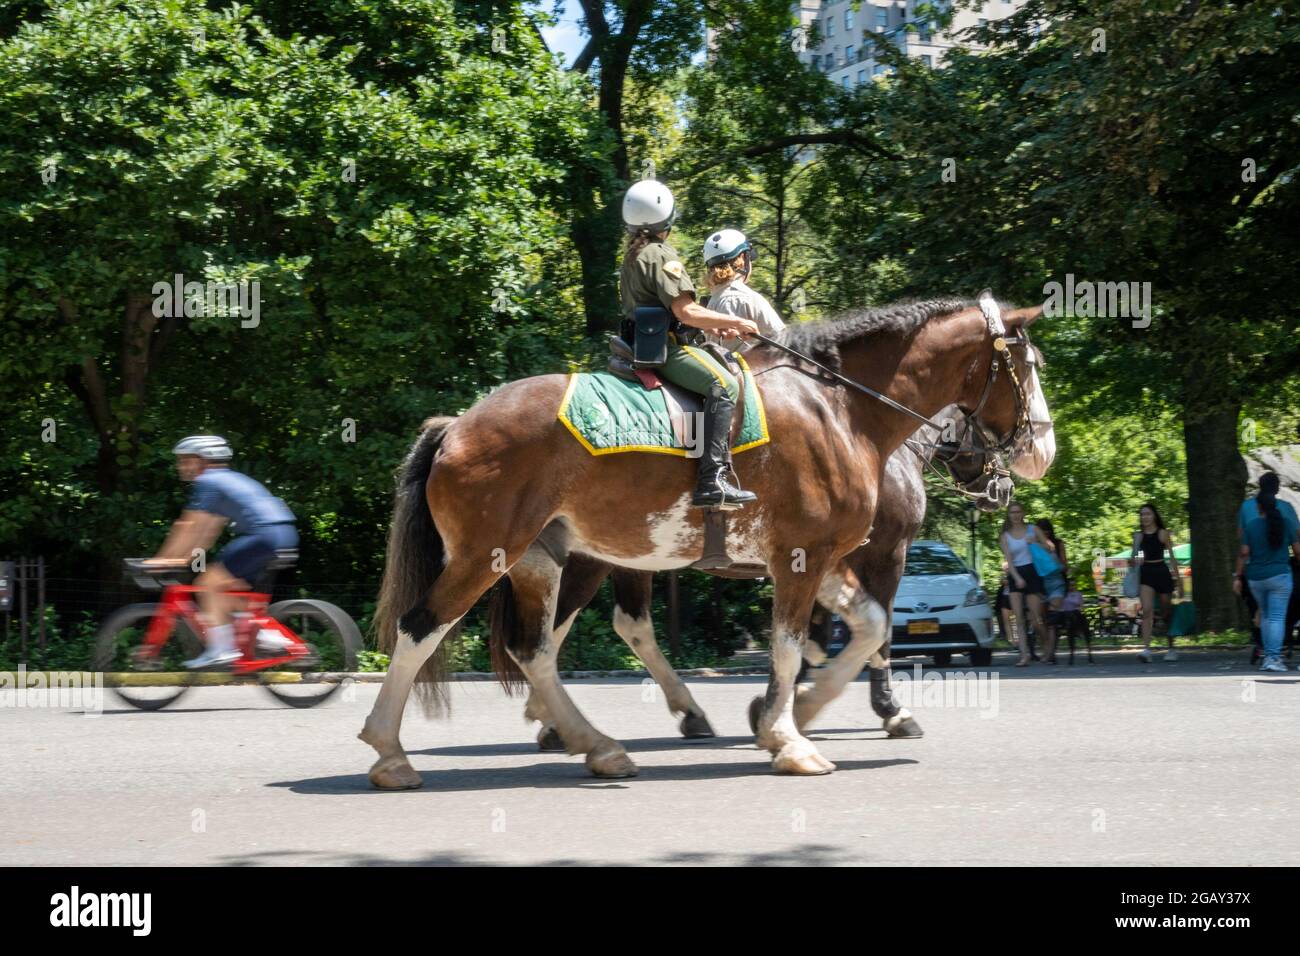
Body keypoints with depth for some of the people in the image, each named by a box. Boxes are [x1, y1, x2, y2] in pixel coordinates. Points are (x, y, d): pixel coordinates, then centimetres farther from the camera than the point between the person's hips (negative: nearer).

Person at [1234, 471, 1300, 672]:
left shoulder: (1251, 525, -1)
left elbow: (1244, 553, -3)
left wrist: (1238, 576, 4)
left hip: (1255, 578, 2)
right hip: (1279, 575, -2)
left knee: (1265, 616, 18)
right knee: (1277, 617, -4)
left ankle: (1269, 655, 20)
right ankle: (1273, 657, -15)